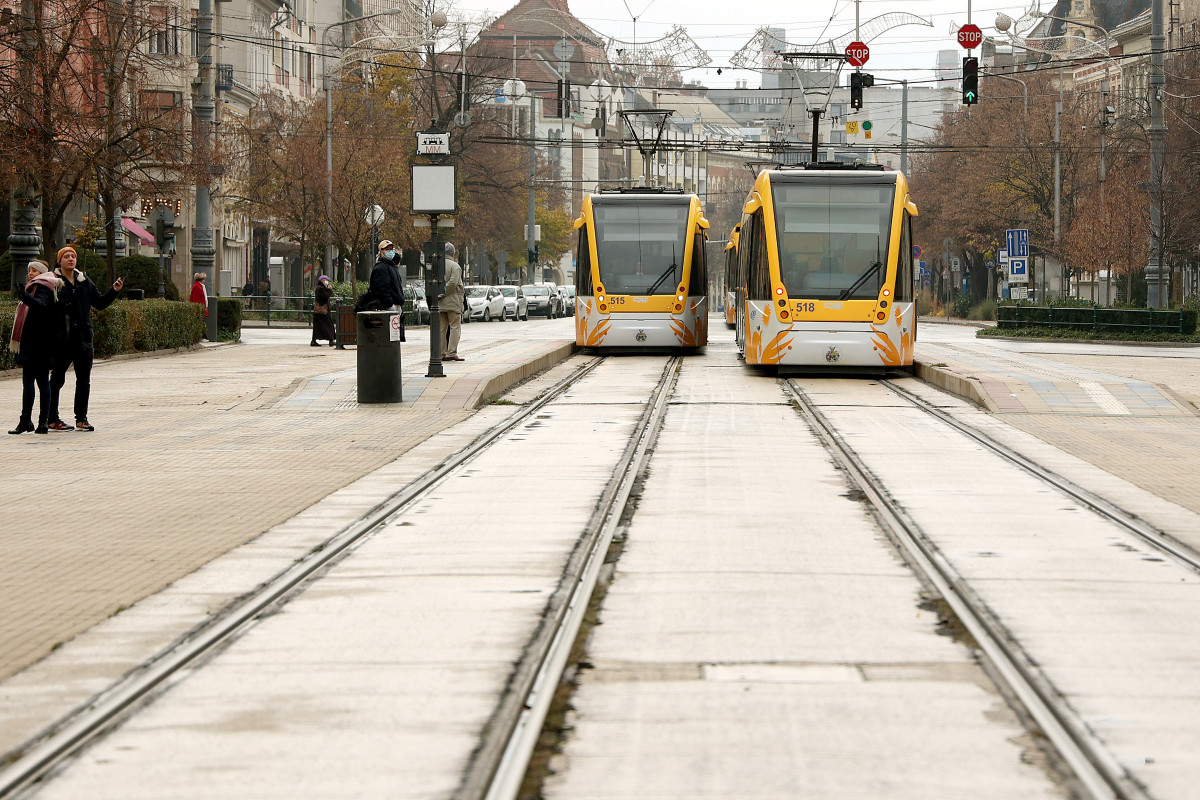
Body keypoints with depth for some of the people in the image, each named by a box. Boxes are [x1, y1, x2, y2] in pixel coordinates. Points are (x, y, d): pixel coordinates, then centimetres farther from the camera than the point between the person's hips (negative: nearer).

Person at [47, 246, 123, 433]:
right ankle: (53, 419, 8)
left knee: (84, 380, 8)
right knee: (57, 379, 2)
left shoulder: (84, 281, 12)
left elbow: (99, 303, 17)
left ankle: (81, 418, 16)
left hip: (84, 338, 5)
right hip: (62, 338, -5)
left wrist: (114, 291, 5)